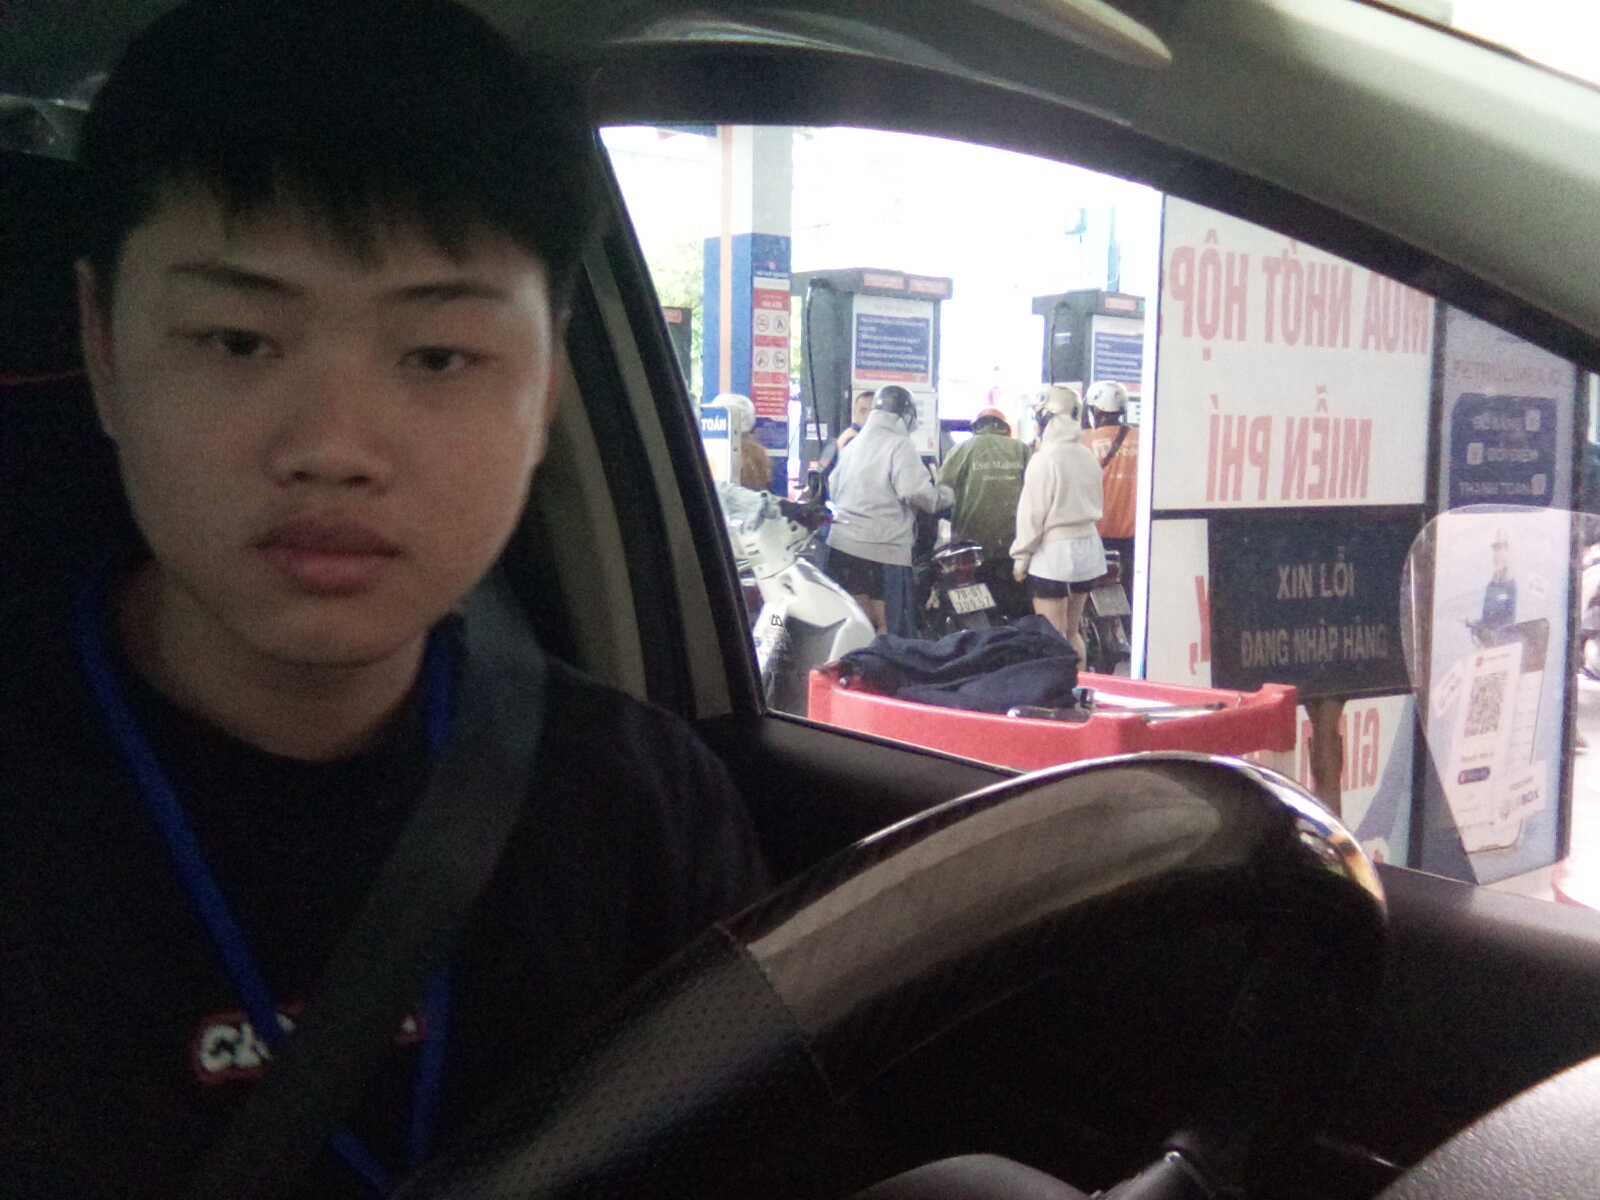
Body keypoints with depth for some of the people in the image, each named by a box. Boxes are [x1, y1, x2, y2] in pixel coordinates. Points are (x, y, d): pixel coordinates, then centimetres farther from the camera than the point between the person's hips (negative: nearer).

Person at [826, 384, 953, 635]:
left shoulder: (851, 446, 16)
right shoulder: (900, 445, -7)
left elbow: (834, 490, 21)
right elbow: (916, 492, -17)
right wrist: (945, 495, 0)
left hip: (842, 545, 7)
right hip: (885, 548, -7)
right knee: (891, 629, -3)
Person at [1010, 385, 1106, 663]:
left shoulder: (1045, 458, -14)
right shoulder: (1089, 456, 6)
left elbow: (1032, 512, -12)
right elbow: (1094, 503, 13)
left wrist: (1021, 555, -5)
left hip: (1053, 551, -7)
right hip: (1088, 547, 7)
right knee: (1071, 632, 17)